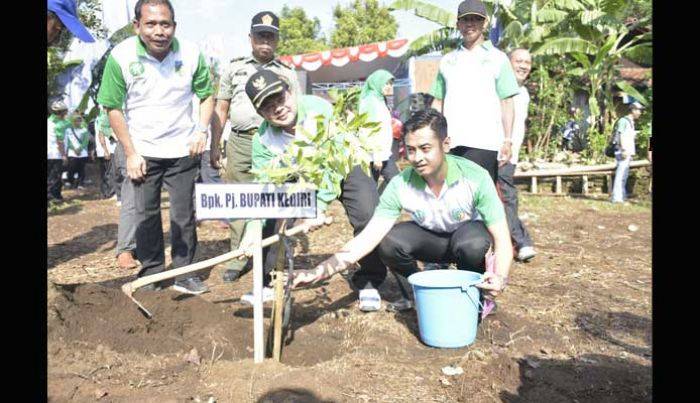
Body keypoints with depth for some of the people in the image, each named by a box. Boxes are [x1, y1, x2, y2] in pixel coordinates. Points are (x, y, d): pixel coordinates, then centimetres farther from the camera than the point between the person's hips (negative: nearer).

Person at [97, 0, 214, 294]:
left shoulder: (191, 53, -8)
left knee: (184, 215, 6)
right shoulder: (121, 56, -11)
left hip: (183, 149, 1)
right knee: (146, 214, 8)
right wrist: (131, 154, -7)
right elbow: (114, 108, -5)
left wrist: (202, 131, -7)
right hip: (142, 151, 0)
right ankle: (151, 272, 24)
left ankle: (184, 273, 19)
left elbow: (206, 95, 6)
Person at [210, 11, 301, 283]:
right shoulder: (234, 68, 16)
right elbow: (221, 110, 15)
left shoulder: (287, 73, 15)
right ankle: (237, 257, 10)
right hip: (240, 142, 1)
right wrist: (214, 147, 9)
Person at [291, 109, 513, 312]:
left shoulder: (475, 177, -29)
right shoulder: (401, 185, -24)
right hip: (431, 237, 2)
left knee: (472, 243, -37)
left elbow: (502, 238, -26)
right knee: (389, 243, -27)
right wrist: (318, 272, -40)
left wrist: (500, 278, -47)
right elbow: (367, 237, -28)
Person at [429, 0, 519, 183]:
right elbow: (438, 102, 18)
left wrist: (507, 141, -5)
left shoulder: (497, 58, 9)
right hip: (450, 142, 4)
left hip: (484, 142, -3)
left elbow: (506, 102, 4)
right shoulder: (447, 60, 18)